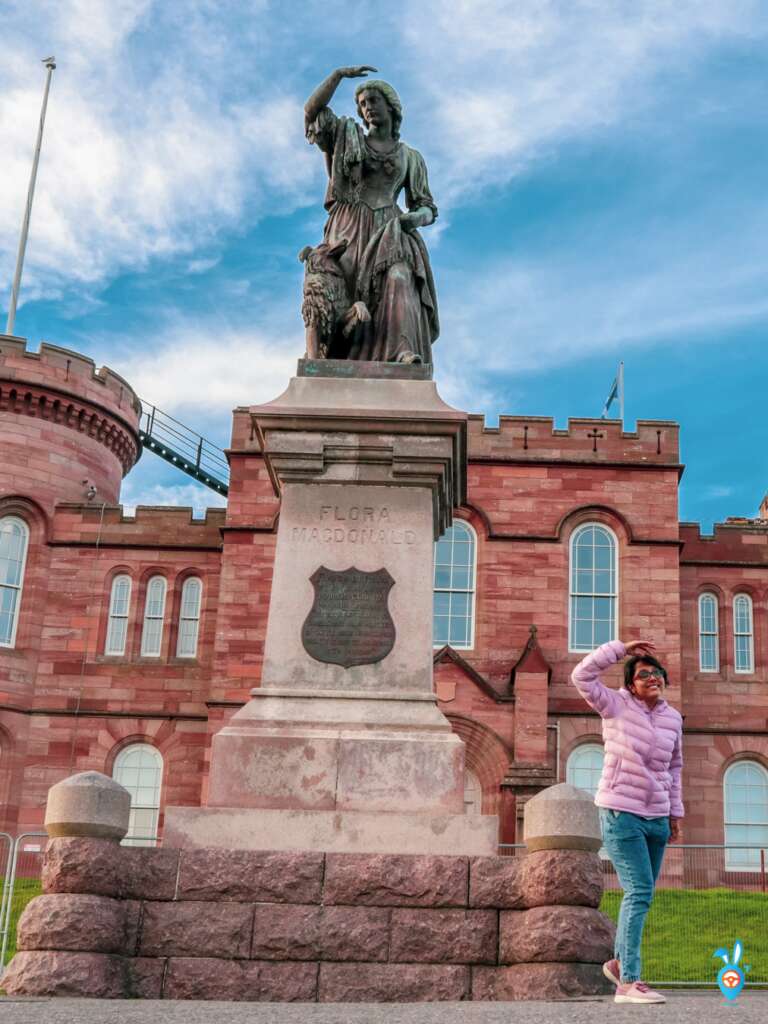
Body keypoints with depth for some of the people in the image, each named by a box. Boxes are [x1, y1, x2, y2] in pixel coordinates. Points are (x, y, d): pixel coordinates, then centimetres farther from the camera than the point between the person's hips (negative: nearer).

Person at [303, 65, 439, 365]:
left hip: (387, 231, 0)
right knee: (344, 294, -23)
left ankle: (406, 354, -49)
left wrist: (417, 217, -6)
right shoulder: (347, 136, 19)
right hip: (348, 229, 1)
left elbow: (427, 208, 18)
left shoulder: (411, 158, 20)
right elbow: (312, 110, 4)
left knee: (398, 278, -30)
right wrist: (339, 73, 1)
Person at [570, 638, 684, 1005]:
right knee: (639, 892, -14)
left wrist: (675, 813, 18)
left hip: (656, 817, 6)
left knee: (641, 894, 13)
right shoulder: (616, 705, -5)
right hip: (621, 813, -6)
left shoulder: (673, 718, 9)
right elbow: (582, 676, -19)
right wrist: (622, 648, -17)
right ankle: (629, 982, -13)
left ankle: (619, 962, 32)